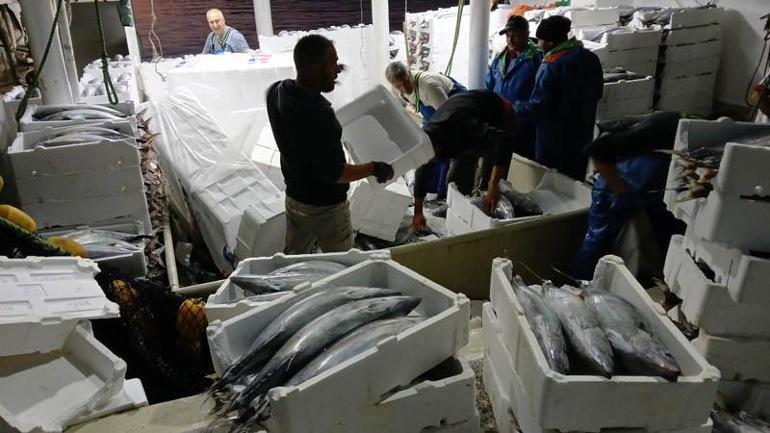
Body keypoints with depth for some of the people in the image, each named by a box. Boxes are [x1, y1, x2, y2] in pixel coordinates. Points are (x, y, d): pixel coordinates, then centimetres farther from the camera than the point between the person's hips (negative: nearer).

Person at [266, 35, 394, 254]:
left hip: (294, 198, 8)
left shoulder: (277, 92, -8)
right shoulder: (317, 115, -33)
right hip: (325, 207, -8)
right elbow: (333, 173, -27)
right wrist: (375, 169, -15)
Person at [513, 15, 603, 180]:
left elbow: (538, 106, -21)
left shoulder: (551, 67, -21)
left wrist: (512, 108, -7)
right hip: (582, 134, 8)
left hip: (554, 141, -7)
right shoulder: (591, 58, 4)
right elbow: (596, 94, 15)